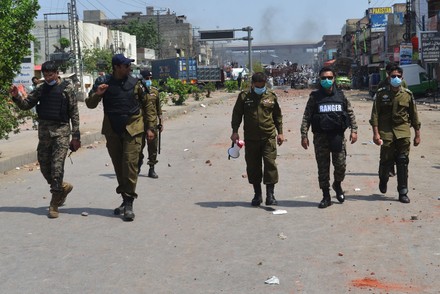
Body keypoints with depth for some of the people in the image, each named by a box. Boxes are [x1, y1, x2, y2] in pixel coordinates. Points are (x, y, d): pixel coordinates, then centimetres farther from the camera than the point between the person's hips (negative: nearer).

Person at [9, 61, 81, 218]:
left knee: (57, 167, -10)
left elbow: (74, 113, -1)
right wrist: (16, 97, -9)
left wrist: (75, 136, -5)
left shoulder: (67, 88, -1)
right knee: (44, 167, 7)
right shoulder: (41, 89, 11)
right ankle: (63, 187, 32)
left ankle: (54, 205, -4)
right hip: (44, 130, 5)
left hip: (61, 130, -5)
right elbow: (26, 105, 12)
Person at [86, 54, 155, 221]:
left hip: (132, 129, -2)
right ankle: (125, 200, 20)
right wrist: (97, 94, -16)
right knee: (118, 166, 8)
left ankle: (129, 205, -10)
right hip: (112, 130, 2)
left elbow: (146, 105, 9)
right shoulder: (103, 82, 1)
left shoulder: (135, 83, 1)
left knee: (130, 164, -12)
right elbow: (90, 104, 5)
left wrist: (149, 128, 7)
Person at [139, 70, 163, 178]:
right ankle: (139, 163, 27)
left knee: (153, 147, 3)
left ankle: (151, 169, 9)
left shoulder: (155, 91, 9)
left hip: (153, 124, 3)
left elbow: (158, 108, 15)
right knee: (140, 145, 5)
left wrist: (161, 121, 12)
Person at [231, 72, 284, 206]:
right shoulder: (244, 97, 3)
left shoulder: (271, 96, 6)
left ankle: (270, 194, 0)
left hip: (269, 137, 0)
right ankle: (257, 194, 18)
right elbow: (237, 114, 7)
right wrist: (235, 131, -1)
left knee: (270, 164, -6)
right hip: (250, 138, 1)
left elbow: (278, 116, 14)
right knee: (253, 166, 6)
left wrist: (280, 132, 10)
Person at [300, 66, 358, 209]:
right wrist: (304, 135, -6)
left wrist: (354, 130, 2)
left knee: (340, 164, -1)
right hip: (320, 137, -1)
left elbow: (350, 113, 12)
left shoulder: (340, 95, 8)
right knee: (323, 167, 3)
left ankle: (337, 185, 30)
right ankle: (326, 197, 13)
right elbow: (306, 117, 1)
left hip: (338, 136, 1)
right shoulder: (314, 97, 3)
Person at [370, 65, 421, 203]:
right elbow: (375, 114, -3)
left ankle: (403, 193, 6)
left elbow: (414, 115, 10)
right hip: (386, 132, -1)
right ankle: (383, 180, 34)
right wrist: (375, 133, -11)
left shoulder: (407, 94, 6)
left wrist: (417, 134, 9)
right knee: (386, 160, 3)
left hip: (403, 132, 1)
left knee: (403, 163, 0)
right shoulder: (381, 94, 1)